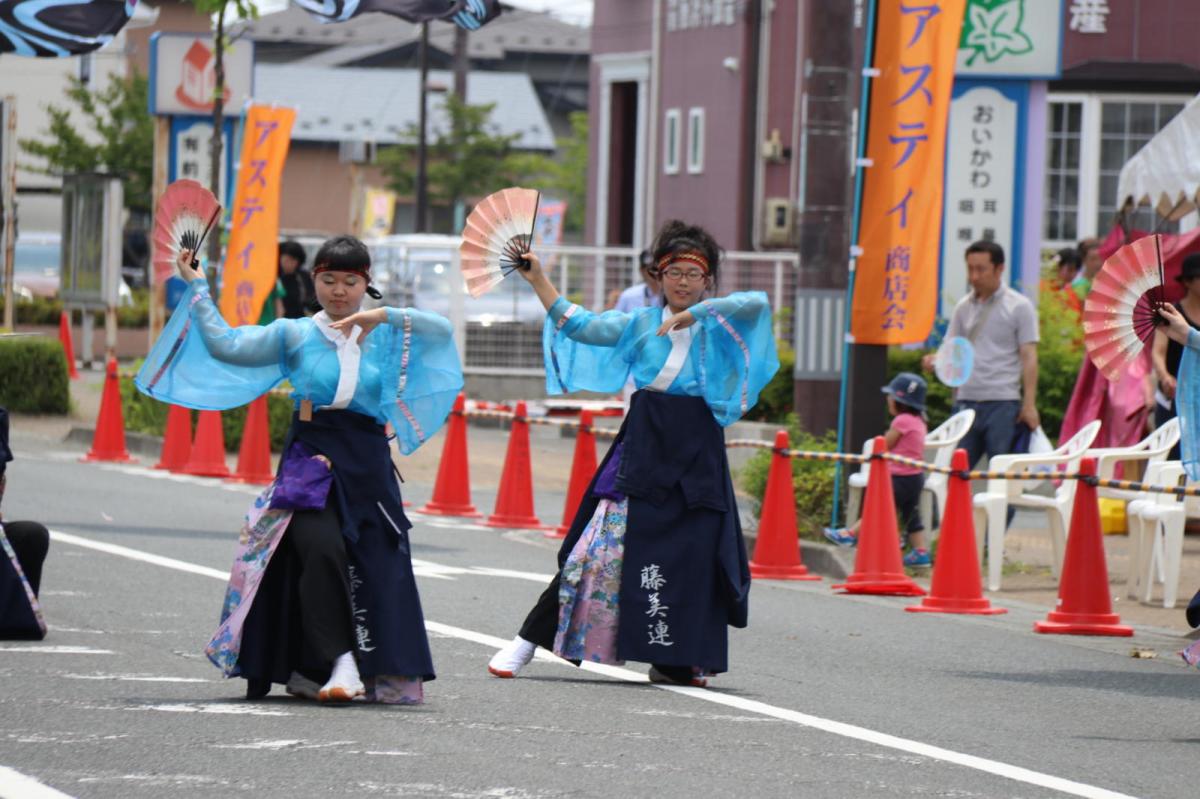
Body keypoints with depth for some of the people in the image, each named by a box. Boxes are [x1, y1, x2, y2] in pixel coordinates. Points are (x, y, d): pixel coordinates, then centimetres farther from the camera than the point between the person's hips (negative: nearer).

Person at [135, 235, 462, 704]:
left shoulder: (385, 337, 13)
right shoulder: (295, 335, 8)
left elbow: (442, 330, 0)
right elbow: (227, 346, 0)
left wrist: (383, 317, -8)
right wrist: (198, 288, 1)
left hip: (367, 466, 3)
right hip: (311, 458, -3)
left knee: (376, 567, -1)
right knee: (322, 551, -24)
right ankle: (339, 662, -23)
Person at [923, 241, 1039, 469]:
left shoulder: (1019, 307, 1)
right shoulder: (963, 307, 14)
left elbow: (1029, 357, -2)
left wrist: (1029, 405, -10)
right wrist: (936, 361, -9)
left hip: (1002, 401, -4)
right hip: (966, 401, 4)